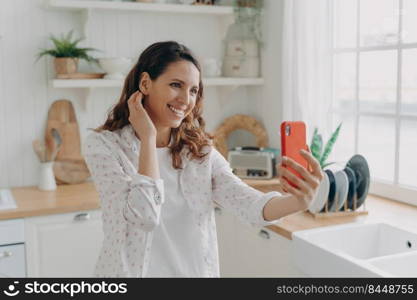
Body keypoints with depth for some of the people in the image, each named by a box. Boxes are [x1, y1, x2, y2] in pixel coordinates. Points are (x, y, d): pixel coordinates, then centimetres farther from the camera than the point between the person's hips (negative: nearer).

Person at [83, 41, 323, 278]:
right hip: (133, 271, -3)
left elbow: (249, 204, -16)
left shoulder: (201, 151, -2)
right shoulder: (103, 145, -12)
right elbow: (144, 215, -24)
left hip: (197, 271, 4)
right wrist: (148, 137, -19)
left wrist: (297, 201, -36)